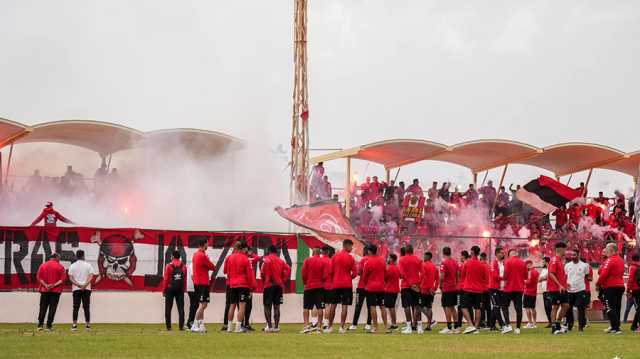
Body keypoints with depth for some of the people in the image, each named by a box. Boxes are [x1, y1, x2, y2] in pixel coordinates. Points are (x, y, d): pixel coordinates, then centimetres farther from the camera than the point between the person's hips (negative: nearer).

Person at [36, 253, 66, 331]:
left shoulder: (43, 265, 6)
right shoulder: (60, 267, -2)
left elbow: (38, 277, -1)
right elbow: (63, 279, -10)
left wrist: (46, 285, -9)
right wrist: (54, 285, -13)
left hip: (44, 290, 2)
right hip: (56, 291, -2)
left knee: (43, 308, 9)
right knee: (52, 308, 1)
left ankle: (40, 325, 3)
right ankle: (49, 326, -2)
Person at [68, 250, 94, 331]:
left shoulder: (72, 266, 3)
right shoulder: (88, 265, 2)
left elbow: (70, 278, -4)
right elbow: (91, 276, -7)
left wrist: (78, 285, -11)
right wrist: (85, 285, -14)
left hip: (76, 289, 0)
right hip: (87, 289, 0)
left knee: (76, 307, 1)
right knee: (86, 307, 2)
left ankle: (74, 325, -5)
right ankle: (88, 324, -1)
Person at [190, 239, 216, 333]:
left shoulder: (195, 254, 14)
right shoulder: (202, 255, -15)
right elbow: (213, 267, -8)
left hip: (197, 282, 10)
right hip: (202, 283, -10)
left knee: (203, 305, 13)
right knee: (202, 305, -10)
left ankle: (201, 325, 11)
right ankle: (195, 326, -13)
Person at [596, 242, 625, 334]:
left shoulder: (610, 260, -14)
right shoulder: (621, 260, 14)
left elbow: (604, 274, -20)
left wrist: (598, 284, -5)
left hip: (611, 287, -9)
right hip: (620, 286, 9)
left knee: (610, 308, -7)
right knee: (617, 308, 14)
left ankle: (616, 328, -13)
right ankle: (615, 327, 19)